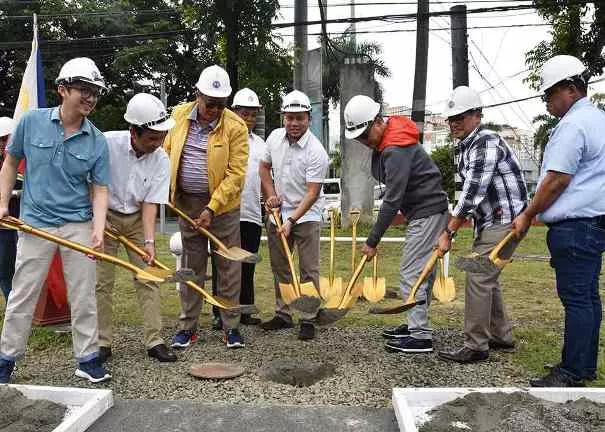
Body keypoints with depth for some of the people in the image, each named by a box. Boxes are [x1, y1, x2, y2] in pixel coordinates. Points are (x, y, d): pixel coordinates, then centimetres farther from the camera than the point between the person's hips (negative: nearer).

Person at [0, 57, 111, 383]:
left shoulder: (97, 141, -3)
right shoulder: (31, 122, -4)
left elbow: (99, 190, -4)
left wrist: (98, 231, -17)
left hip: (78, 226, 1)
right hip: (35, 224, 0)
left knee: (83, 297, 7)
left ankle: (88, 359, 20)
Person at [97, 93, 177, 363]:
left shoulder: (161, 160, -14)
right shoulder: (107, 143, -23)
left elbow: (150, 203, -12)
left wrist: (149, 241, -20)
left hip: (137, 219, 2)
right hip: (105, 216, -2)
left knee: (148, 278, -2)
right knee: (102, 280, -1)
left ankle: (154, 341, 6)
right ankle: (103, 342, 13)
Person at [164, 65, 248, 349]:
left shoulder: (235, 127, -11)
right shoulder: (179, 116, 1)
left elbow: (235, 174, -14)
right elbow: (166, 152, 13)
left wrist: (212, 209, -19)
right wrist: (167, 189, 6)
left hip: (223, 203, -3)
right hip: (187, 203, 3)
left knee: (228, 266, 4)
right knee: (192, 266, 11)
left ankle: (231, 326, 17)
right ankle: (187, 326, 22)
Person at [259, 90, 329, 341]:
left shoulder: (316, 152, -20)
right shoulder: (275, 137, -2)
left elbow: (312, 193, -20)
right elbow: (264, 167, 14)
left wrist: (291, 221, -25)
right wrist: (270, 194, 1)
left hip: (306, 216, -5)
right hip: (278, 213, 6)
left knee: (309, 270, -1)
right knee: (279, 268, 13)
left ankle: (308, 320, 9)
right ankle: (283, 315, 27)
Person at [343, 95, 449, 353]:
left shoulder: (396, 150, -24)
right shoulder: (383, 141, 7)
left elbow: (392, 200, -25)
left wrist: (372, 241, -20)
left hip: (428, 212, -10)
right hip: (424, 212, 10)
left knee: (412, 273, -9)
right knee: (422, 271, 14)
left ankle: (421, 337, -4)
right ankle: (415, 325, 24)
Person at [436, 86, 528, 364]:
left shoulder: (487, 142, -18)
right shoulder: (466, 146, 13)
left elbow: (473, 193, -24)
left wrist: (449, 233, -22)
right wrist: (458, 219, 12)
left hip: (505, 219, -10)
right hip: (488, 221, 10)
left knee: (478, 277, -11)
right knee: (486, 277, 15)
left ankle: (476, 347, -3)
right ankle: (502, 338, 28)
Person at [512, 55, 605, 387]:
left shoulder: (573, 125, -14)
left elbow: (557, 179, -18)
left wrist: (527, 216, -7)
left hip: (575, 225, -10)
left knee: (575, 298, -6)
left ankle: (572, 373, 0)